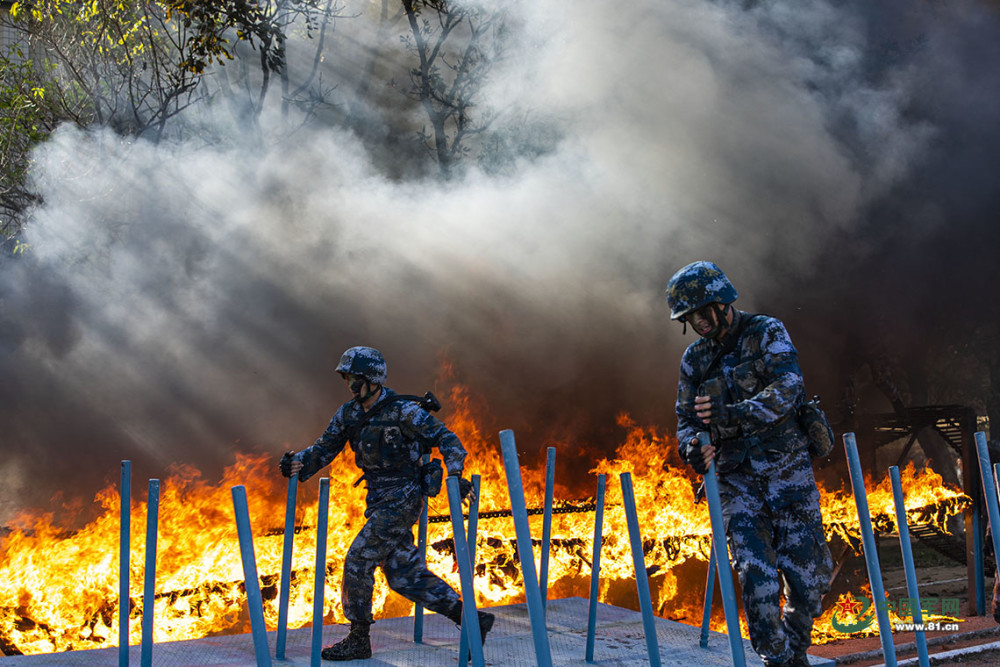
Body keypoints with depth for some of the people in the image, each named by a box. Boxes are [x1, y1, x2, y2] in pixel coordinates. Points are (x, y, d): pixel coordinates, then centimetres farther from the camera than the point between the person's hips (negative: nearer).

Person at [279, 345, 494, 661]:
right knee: (404, 575, 9)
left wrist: (455, 475, -27)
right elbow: (324, 448, 9)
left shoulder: (403, 411, -15)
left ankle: (358, 640, 4)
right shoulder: (348, 414, 6)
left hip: (402, 500, -8)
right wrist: (298, 462, -10)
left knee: (358, 560, -10)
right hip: (379, 502, 8)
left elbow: (446, 438, -14)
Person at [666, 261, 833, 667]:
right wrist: (691, 448, -16)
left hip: (787, 469, -2)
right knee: (756, 576, -12)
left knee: (806, 577, -3)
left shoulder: (767, 333, -3)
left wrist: (735, 415, -34)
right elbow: (686, 419, 9)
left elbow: (788, 388, -19)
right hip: (737, 479, 2)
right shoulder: (694, 359, 9)